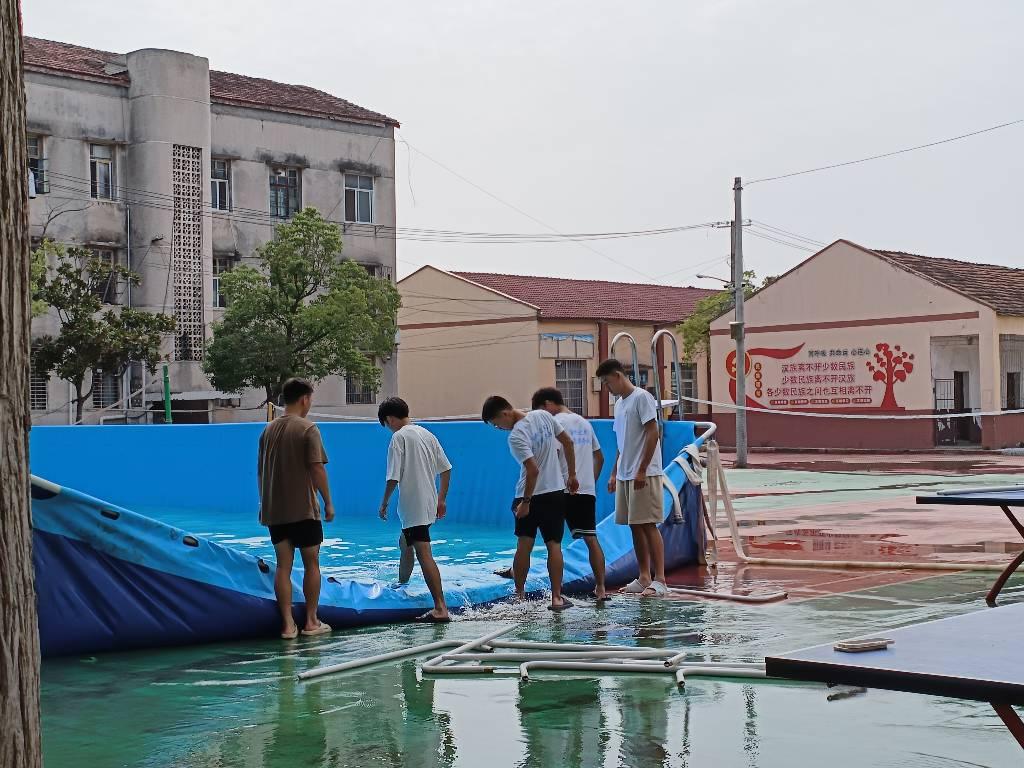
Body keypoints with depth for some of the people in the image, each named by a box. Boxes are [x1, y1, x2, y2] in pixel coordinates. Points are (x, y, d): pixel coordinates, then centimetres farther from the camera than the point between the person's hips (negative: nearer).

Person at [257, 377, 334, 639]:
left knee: (283, 565, 5)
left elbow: (261, 470, 14)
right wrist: (328, 502, -7)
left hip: (275, 510, 5)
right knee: (311, 563, 7)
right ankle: (311, 622, 11)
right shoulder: (308, 429, -9)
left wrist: (263, 504, 22)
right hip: (304, 509, -5)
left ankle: (288, 624, 1)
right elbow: (317, 469, -14)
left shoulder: (269, 429, 9)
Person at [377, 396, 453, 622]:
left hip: (413, 506, -9)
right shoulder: (427, 434, 13)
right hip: (429, 504, 9)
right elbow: (446, 468, 14)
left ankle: (440, 608, -21)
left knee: (424, 554, -14)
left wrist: (384, 503, -1)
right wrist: (441, 500, 20)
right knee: (406, 542, 29)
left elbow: (393, 477, -14)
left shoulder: (399, 437, -10)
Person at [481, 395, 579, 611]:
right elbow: (568, 442, 6)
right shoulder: (543, 416, -1)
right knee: (554, 545, 5)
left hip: (530, 495, -5)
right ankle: (556, 597, 2)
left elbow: (533, 470, -25)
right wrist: (572, 475, 15)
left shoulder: (516, 436, -19)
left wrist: (525, 501, -16)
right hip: (556, 491, 5)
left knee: (524, 545, 7)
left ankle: (519, 595, 14)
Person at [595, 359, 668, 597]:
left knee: (648, 525, -9)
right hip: (624, 476, 9)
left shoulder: (641, 397, -9)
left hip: (644, 475, -9)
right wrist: (614, 474, 18)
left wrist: (641, 470, -19)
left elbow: (652, 433, -15)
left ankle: (659, 580, -8)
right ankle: (644, 577, 13)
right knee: (634, 526, 8)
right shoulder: (619, 404, 17)